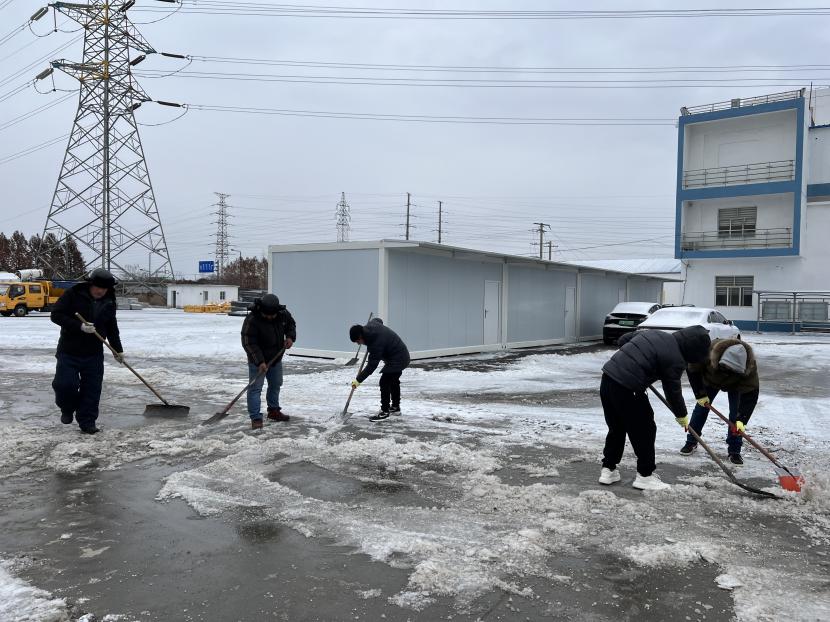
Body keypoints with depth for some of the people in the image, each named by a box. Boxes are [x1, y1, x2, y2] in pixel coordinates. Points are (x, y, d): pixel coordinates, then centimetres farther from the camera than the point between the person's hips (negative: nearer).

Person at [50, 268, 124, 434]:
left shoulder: (109, 302, 5)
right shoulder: (73, 294, -9)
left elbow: (112, 328, 15)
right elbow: (56, 314, -13)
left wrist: (118, 350, 12)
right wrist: (79, 326, -25)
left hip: (94, 354, 3)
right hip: (69, 352, -3)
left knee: (92, 389, 0)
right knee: (65, 384, -8)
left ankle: (87, 422, 10)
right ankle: (67, 408, 23)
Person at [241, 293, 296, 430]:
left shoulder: (283, 314, -10)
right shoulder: (252, 321, -27)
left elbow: (291, 324, 12)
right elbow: (249, 343, -26)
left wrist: (290, 337, -8)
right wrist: (260, 361, -32)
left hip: (276, 358, 6)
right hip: (257, 360, -6)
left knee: (275, 385, 19)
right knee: (255, 388, -9)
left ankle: (274, 411, 36)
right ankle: (256, 418, -5)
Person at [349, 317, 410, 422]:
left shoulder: (376, 343, -33)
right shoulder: (370, 325, -8)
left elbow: (371, 366, -28)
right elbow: (378, 320, 18)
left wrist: (358, 380, -22)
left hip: (397, 359, -11)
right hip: (401, 355, 11)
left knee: (384, 382, -12)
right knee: (394, 381, 22)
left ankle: (384, 412, -4)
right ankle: (395, 407, 37)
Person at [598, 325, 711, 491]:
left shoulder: (654, 333, 16)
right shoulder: (676, 360, -7)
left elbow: (623, 339, 26)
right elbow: (673, 391, 0)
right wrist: (682, 415, 17)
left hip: (607, 377, 8)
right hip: (627, 389, -8)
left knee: (616, 428, 22)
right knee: (644, 430, 9)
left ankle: (608, 469, 28)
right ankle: (645, 474, 18)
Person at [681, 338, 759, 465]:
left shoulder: (750, 366, -41)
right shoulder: (708, 352, -43)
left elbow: (750, 395, -37)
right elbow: (693, 371, -24)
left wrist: (741, 420, -42)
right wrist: (700, 395, -20)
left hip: (736, 384, -1)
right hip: (710, 379, 1)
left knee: (736, 415, -11)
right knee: (701, 408, 1)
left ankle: (734, 451, 0)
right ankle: (691, 442, 15)